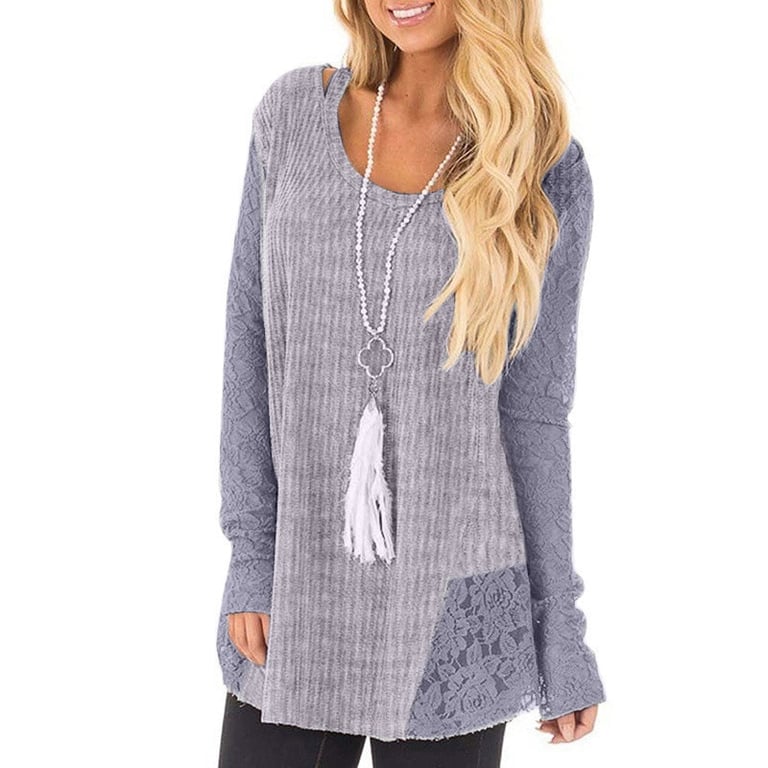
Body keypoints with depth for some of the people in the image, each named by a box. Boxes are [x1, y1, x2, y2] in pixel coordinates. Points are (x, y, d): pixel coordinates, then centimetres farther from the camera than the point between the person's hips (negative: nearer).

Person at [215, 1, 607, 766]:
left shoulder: (545, 168, -6)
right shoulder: (292, 112, -2)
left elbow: (532, 411, -2)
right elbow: (252, 352, 1)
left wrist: (563, 637, -1)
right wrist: (251, 555, -3)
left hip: (450, 606, -1)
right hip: (298, 591, 2)